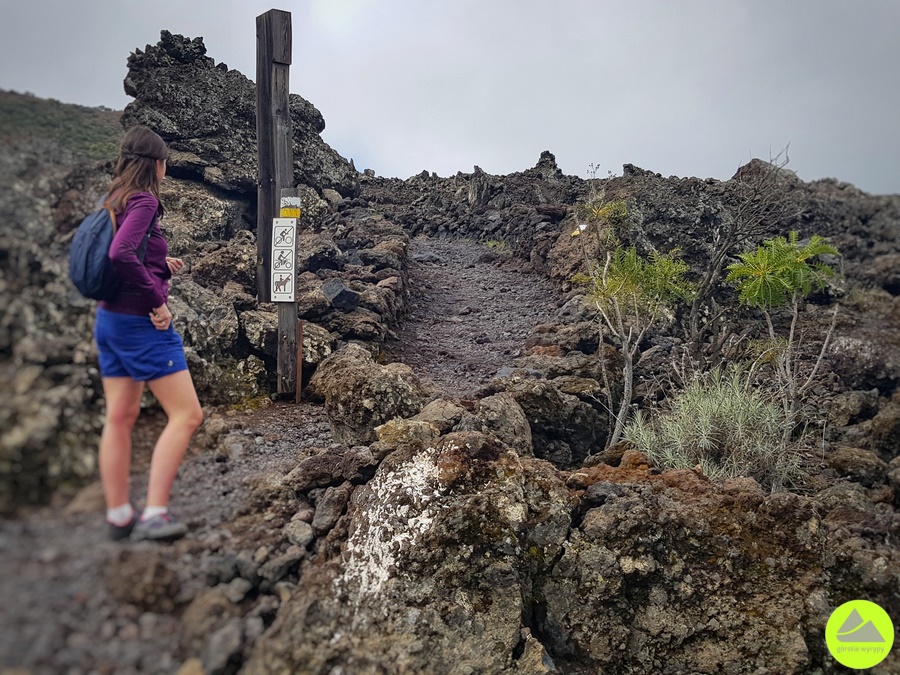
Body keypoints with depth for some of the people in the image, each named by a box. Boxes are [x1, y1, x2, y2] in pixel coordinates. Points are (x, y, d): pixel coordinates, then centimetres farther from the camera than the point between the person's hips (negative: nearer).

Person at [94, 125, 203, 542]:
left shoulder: (112, 201, 12)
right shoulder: (144, 201, -13)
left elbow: (112, 256, 18)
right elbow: (121, 254, -27)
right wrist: (158, 299, -19)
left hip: (110, 319, 9)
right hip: (141, 322, -9)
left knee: (120, 417, 13)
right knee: (186, 415, -3)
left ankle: (118, 516, 22)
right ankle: (154, 515, -5)